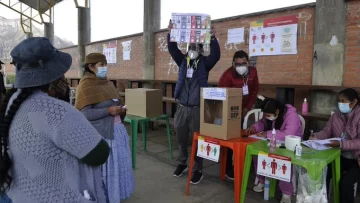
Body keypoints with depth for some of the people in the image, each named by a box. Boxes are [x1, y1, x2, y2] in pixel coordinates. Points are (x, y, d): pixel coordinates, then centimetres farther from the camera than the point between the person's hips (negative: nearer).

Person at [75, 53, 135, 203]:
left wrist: (120, 110, 3)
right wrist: (109, 111, -21)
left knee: (118, 164, 16)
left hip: (116, 130, 8)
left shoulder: (107, 83, 13)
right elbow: (85, 114, -19)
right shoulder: (85, 86, -11)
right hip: (100, 133, -8)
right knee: (104, 167, 3)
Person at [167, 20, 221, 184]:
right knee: (181, 138, 14)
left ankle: (198, 170, 16)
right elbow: (172, 49, -2)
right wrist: (170, 33, -15)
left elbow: (216, 55, -16)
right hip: (182, 107, 4)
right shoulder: (183, 60, 9)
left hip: (198, 108, -3)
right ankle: (182, 164, 34)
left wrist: (212, 39, -30)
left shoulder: (205, 62, 1)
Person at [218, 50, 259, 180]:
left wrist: (248, 108, -1)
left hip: (242, 110, 6)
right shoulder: (227, 75, -24)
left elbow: (255, 90, 6)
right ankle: (228, 169, 8)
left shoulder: (253, 72, -5)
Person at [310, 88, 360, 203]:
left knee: (345, 182, -25)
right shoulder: (336, 115, 2)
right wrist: (316, 136, -17)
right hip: (340, 157, 6)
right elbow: (326, 132, 4)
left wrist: (341, 144, -36)